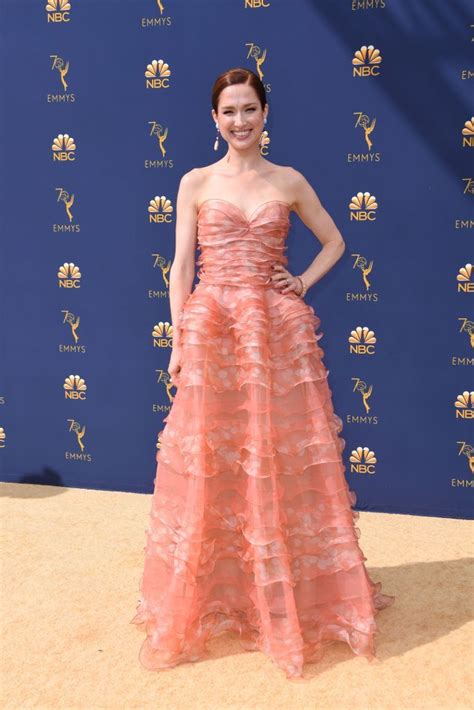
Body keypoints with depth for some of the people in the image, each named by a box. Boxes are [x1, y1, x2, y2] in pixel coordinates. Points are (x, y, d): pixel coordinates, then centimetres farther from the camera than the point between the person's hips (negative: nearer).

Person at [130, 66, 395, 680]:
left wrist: (304, 283, 3)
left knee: (283, 462, 5)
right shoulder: (196, 182, 6)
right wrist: (179, 343, -4)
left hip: (278, 332, 1)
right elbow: (181, 267, 3)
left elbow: (334, 241, 21)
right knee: (208, 464, 3)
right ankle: (204, 602, 21)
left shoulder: (289, 182, 10)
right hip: (211, 330, -1)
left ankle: (294, 599, 24)